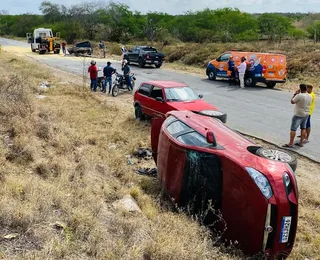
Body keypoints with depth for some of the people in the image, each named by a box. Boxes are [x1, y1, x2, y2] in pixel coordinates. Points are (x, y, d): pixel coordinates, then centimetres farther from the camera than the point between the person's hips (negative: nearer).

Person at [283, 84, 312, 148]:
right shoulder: (310, 96, 3)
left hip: (298, 115, -8)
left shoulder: (299, 95, -22)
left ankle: (290, 144, -2)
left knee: (293, 129, -3)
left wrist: (295, 94, -1)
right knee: (303, 128, 17)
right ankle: (301, 142, 22)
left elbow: (292, 102, -13)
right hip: (306, 114, 8)